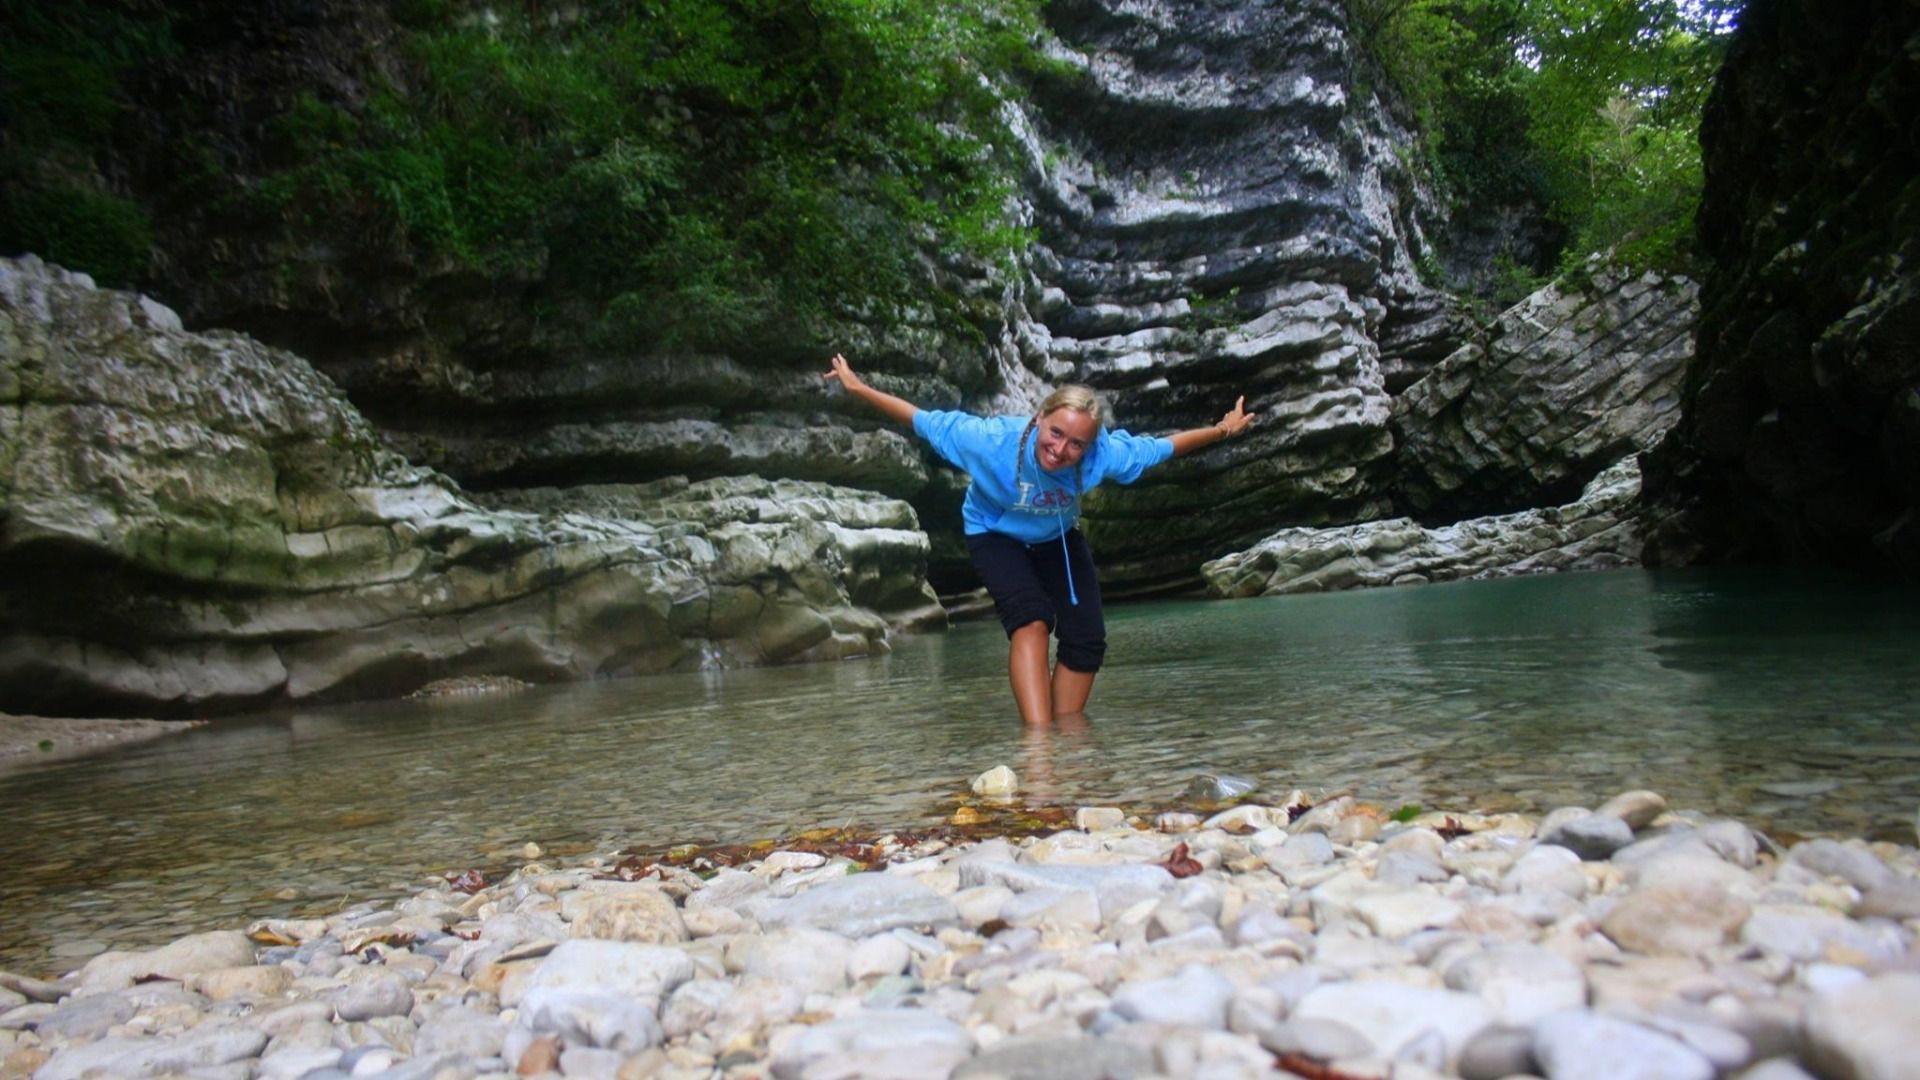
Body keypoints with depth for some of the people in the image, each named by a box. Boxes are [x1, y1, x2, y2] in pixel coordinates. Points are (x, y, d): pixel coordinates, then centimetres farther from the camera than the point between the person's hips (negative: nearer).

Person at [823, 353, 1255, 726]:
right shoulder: (993, 440, -37)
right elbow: (924, 420, -27)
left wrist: (1223, 430, -7)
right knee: (1031, 620, -29)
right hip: (995, 534, -4)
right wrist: (858, 387, -27)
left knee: (1086, 638, -8)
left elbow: (1160, 446, -13)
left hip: (1057, 539, 4)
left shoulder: (1105, 454, -30)